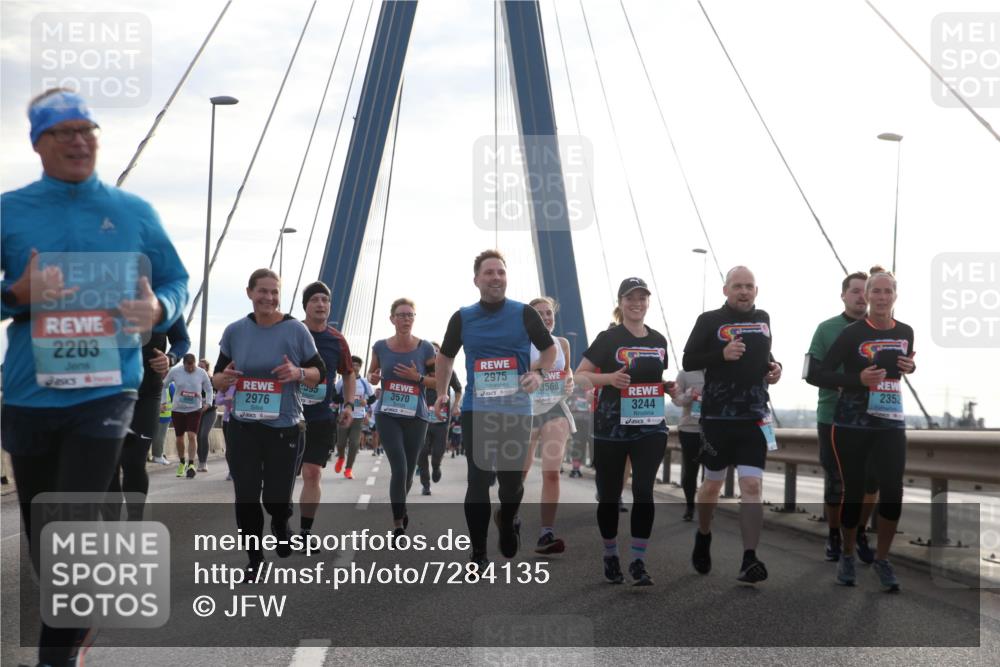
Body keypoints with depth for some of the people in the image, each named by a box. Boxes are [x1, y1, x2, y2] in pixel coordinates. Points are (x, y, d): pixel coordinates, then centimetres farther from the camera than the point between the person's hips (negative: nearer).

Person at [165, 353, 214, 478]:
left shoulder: (202, 373, -5)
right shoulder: (175, 371, -6)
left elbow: (209, 390, 7)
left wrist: (208, 403, -7)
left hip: (195, 409, -1)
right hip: (178, 409, 1)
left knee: (192, 436, -15)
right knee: (179, 438, 9)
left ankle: (191, 464, -11)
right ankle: (182, 463, 28)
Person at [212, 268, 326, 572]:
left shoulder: (296, 330, -5)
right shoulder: (234, 331, 3)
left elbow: (320, 373, 1)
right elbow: (218, 378, 10)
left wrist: (299, 373, -20)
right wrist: (223, 378, -14)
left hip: (284, 427, -2)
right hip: (243, 427, 2)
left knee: (276, 498, 3)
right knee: (246, 498, 3)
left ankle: (280, 526, 39)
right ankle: (254, 557, 22)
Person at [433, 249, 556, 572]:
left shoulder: (524, 313, -1)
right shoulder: (462, 318, 4)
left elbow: (550, 349, 7)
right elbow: (445, 356, 17)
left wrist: (539, 373, -12)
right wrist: (442, 393, 9)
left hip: (516, 410, -1)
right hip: (476, 410, 1)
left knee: (511, 478, 4)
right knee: (478, 480, -2)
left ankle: (508, 521, 39)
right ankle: (478, 554, 7)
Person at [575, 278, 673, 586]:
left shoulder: (658, 340, 10)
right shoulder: (609, 338, -4)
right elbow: (580, 375, -8)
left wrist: (670, 386, 2)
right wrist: (610, 378, -24)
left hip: (651, 427, 3)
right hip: (612, 428, -2)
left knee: (644, 491, -9)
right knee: (610, 495, 7)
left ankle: (639, 562, -3)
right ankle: (610, 557, 25)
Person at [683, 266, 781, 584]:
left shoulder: (762, 319, 10)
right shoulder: (710, 320, -4)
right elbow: (689, 361, -6)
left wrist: (773, 367, 4)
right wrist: (722, 354, -21)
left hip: (755, 417, 3)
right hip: (718, 416, -2)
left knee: (752, 486, -9)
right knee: (713, 484, 11)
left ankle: (749, 560, -9)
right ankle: (703, 537, 38)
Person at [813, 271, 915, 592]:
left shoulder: (905, 332, 5)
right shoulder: (853, 333, -8)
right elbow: (821, 375, -9)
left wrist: (910, 367, 1)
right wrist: (859, 379, -22)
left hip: (891, 423, 3)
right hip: (852, 423, -3)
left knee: (893, 490, -9)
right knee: (853, 491, 4)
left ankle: (882, 559, 10)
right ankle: (847, 556, 26)